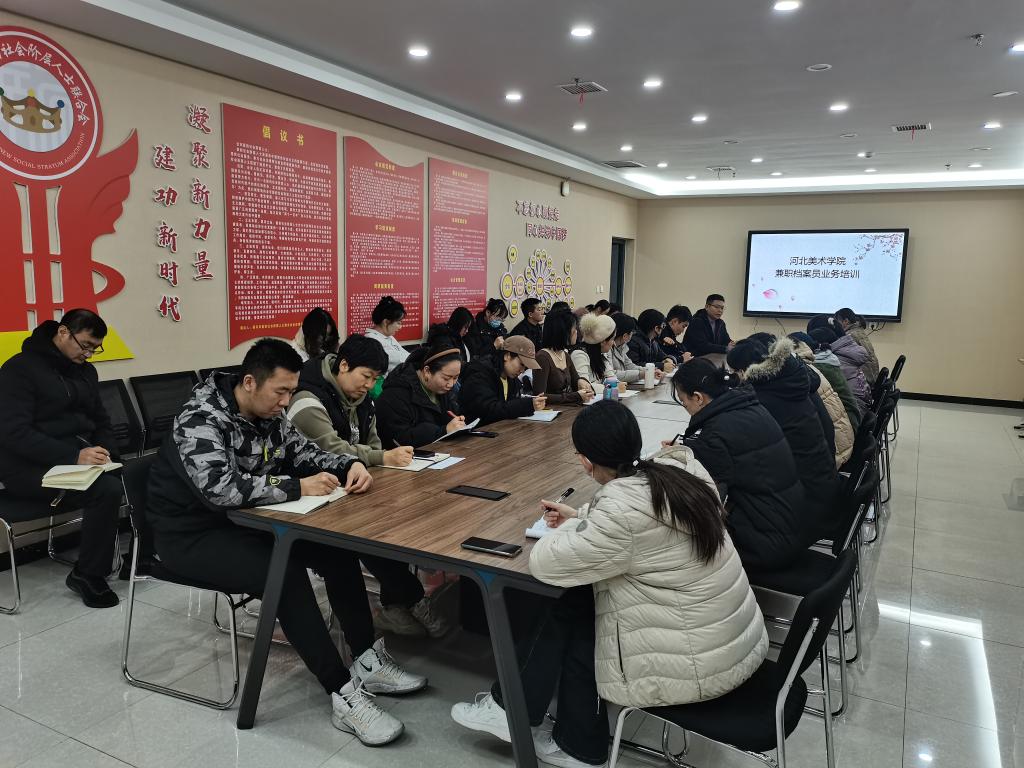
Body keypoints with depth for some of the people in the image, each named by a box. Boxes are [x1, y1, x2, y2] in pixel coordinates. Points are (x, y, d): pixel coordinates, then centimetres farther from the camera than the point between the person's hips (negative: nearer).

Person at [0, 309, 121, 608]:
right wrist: (73, 456, -30)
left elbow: (100, 421, 18)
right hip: (31, 468, -6)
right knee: (107, 489, -31)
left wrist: (104, 451, -5)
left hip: (81, 456, 7)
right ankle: (87, 576, -11)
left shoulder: (85, 370, 13)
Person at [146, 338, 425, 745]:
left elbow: (304, 452, 8)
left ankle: (368, 660, 1)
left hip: (245, 519, 8)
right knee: (286, 575, -31)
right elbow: (221, 488, -39)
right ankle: (345, 697, -24)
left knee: (338, 548, -7)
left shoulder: (268, 413, -1)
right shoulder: (200, 420, -25)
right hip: (194, 534, -8)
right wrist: (299, 487, -35)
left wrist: (349, 464, -13)